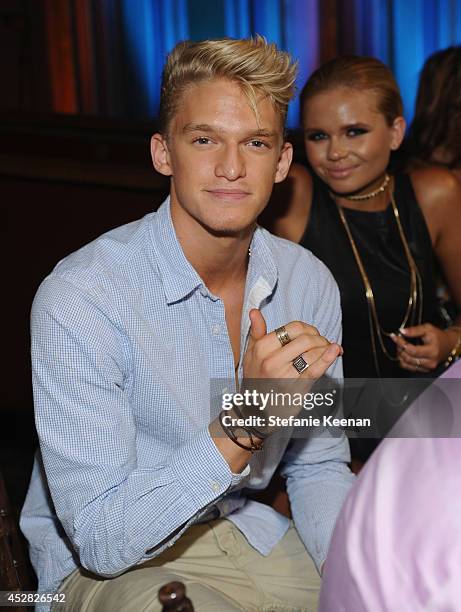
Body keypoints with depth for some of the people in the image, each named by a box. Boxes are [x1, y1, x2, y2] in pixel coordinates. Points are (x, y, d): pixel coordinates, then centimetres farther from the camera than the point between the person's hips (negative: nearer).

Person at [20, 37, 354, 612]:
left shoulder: (308, 282, -4)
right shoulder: (78, 298, -23)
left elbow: (318, 468, 6)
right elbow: (101, 539, -25)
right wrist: (244, 424, -36)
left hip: (244, 530, 5)